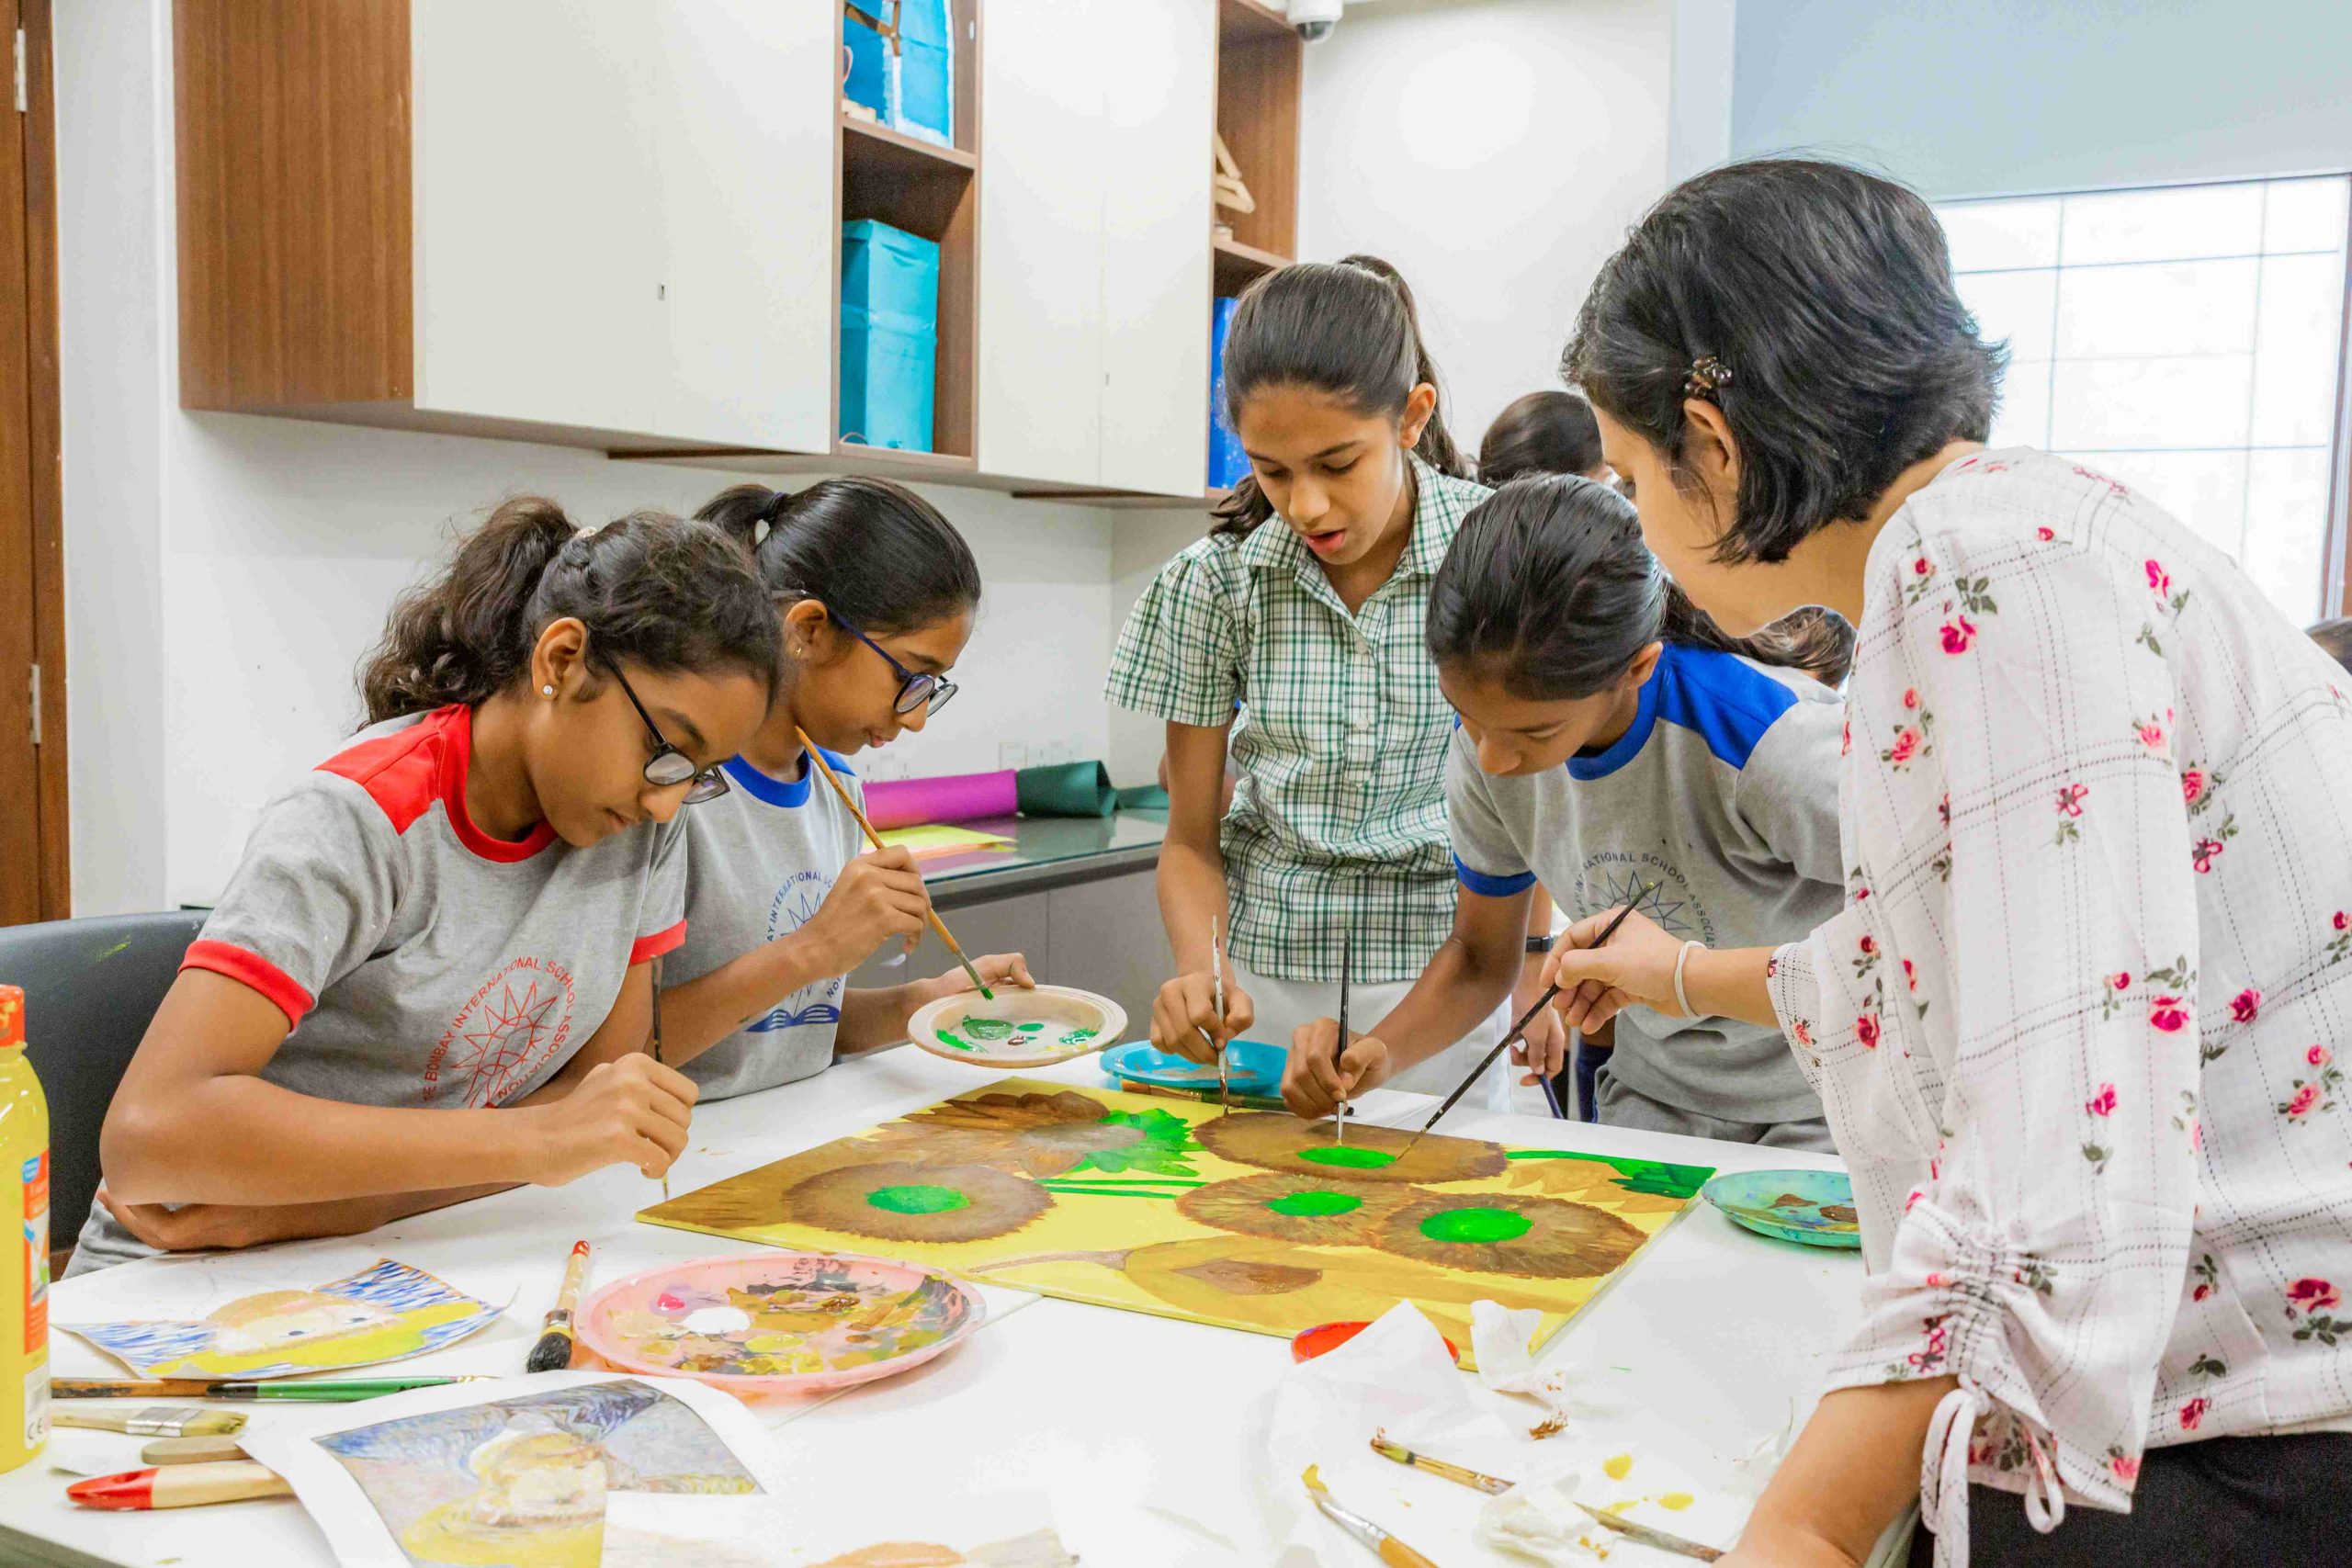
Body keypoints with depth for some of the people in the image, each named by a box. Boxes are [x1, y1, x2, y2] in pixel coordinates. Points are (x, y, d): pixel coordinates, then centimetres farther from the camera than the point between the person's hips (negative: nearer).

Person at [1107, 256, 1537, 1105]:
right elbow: (1192, 837, 0)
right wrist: (1201, 971, -18)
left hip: (1451, 984, -1)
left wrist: (1537, 972, -10)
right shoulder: (1214, 582, -5)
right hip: (1265, 987, 1)